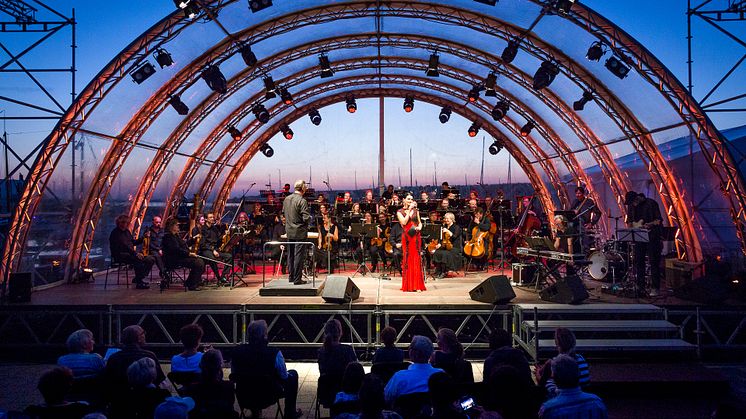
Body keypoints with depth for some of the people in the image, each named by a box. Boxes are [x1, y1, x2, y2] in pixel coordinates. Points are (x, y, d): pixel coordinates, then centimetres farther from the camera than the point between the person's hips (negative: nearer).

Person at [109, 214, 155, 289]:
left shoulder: (127, 231, 19)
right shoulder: (115, 233, -8)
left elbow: (133, 242, 28)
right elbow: (123, 246, -20)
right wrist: (135, 254, -28)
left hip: (130, 254, 9)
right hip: (120, 256, -9)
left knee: (151, 259, -4)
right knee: (138, 259, -36)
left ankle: (138, 278, 3)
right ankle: (139, 283, -27)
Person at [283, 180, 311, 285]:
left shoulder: (286, 199, 5)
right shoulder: (302, 201, -18)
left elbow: (283, 213, 16)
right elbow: (306, 218, -21)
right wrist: (310, 217, 0)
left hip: (289, 232, 7)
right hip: (300, 232, -7)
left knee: (290, 255, 15)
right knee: (299, 255, -1)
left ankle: (291, 277, 24)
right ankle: (297, 279, 2)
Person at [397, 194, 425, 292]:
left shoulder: (415, 210, 13)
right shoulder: (400, 212, 3)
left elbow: (419, 222, 16)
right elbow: (404, 222, -12)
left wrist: (419, 227, -6)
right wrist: (409, 210, -10)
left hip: (416, 237, 2)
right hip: (406, 237, -2)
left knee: (416, 259, -1)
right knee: (407, 259, -1)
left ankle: (417, 285, -1)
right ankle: (408, 285, 4)